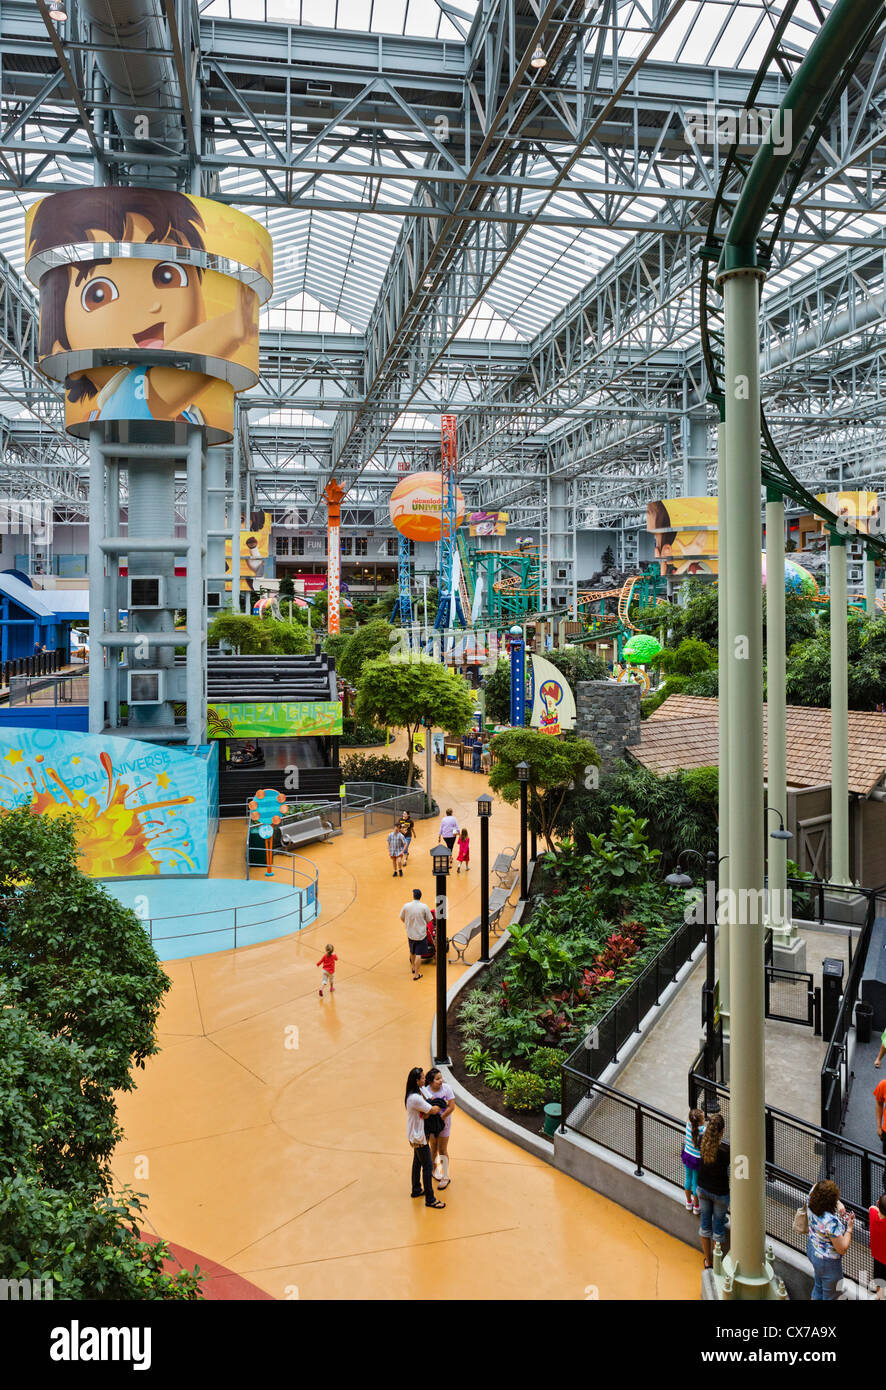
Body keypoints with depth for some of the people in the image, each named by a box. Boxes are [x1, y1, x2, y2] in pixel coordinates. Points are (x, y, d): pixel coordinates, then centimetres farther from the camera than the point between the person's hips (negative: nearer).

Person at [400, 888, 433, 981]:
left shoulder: (406, 906, -12)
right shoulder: (424, 907, -16)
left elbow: (402, 918, 3)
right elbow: (429, 920, -6)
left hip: (410, 933, 3)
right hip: (421, 933, -3)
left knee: (412, 952, 24)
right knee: (418, 954, 4)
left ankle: (413, 968, 43)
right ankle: (416, 974, 7)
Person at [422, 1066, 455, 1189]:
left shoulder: (446, 1088, -17)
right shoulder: (425, 1091, -15)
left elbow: (451, 1107, -17)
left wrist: (440, 1118, -20)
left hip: (444, 1122, -2)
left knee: (442, 1150, 3)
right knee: (433, 1148, 17)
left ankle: (445, 1177, 17)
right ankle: (434, 1169, 42)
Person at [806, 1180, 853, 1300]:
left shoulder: (810, 1202, -21)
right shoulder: (831, 1222, -40)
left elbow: (816, 1186, 2)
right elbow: (842, 1249, -28)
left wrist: (839, 1204, -7)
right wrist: (849, 1227, -18)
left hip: (812, 1249, 7)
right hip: (827, 1261, -7)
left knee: (818, 1286, 33)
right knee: (830, 1296, 21)